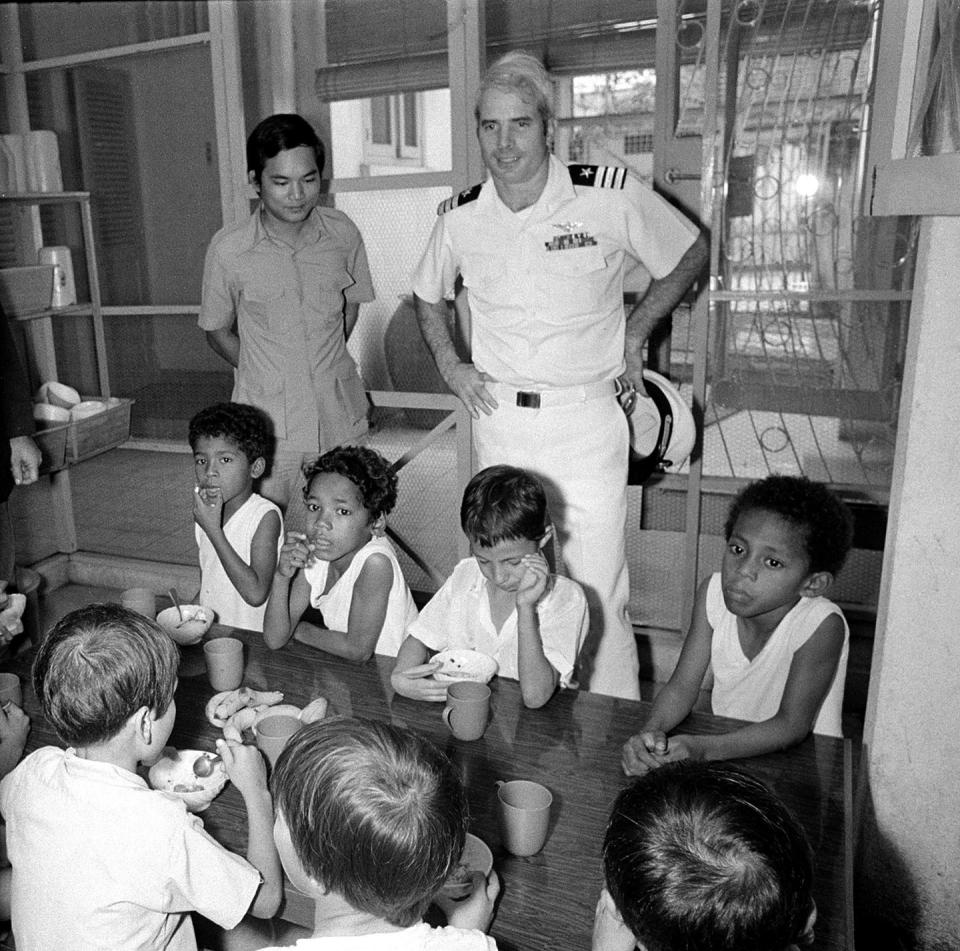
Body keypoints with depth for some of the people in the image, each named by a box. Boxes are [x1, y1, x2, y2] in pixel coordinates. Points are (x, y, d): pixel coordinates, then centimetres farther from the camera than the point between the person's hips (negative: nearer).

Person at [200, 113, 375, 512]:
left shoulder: (343, 233, -5)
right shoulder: (228, 250, -11)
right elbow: (218, 331, 4)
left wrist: (326, 363, 8)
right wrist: (267, 376, 0)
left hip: (339, 417, 2)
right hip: (268, 424, -2)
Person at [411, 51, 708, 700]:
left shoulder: (613, 195, -10)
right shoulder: (461, 218, 0)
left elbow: (691, 255, 6)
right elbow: (428, 294, 20)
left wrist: (635, 331, 2)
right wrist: (450, 364, 8)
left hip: (587, 415, -3)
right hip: (499, 417, 4)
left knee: (599, 594, -3)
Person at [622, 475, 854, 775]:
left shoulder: (821, 625, -24)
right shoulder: (714, 593, -12)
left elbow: (792, 724, -22)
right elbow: (682, 686, -9)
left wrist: (703, 749, -33)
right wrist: (652, 732, -29)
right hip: (727, 743, 3)